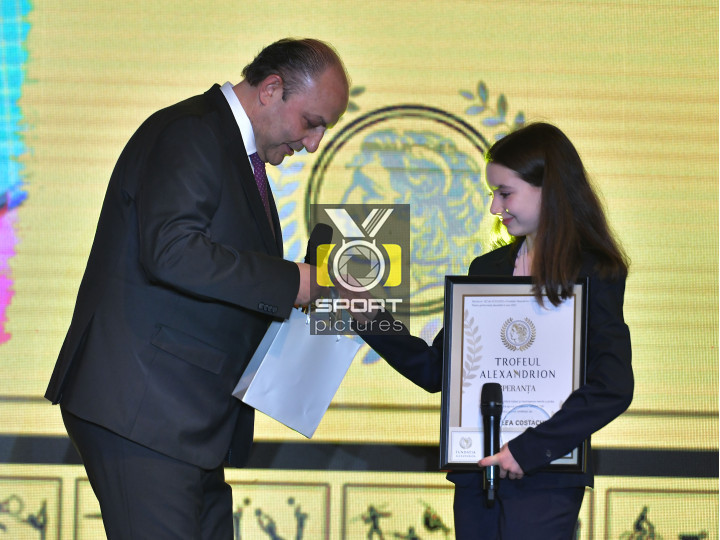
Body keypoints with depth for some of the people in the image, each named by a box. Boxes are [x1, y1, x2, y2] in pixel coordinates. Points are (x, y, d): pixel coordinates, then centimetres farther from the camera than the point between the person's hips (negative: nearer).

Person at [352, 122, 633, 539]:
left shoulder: (594, 276, -6)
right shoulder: (487, 270, 13)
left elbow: (613, 388, -17)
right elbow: (435, 371, 15)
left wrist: (527, 450, -21)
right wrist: (371, 320, 3)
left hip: (544, 482, -6)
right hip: (476, 477, 6)